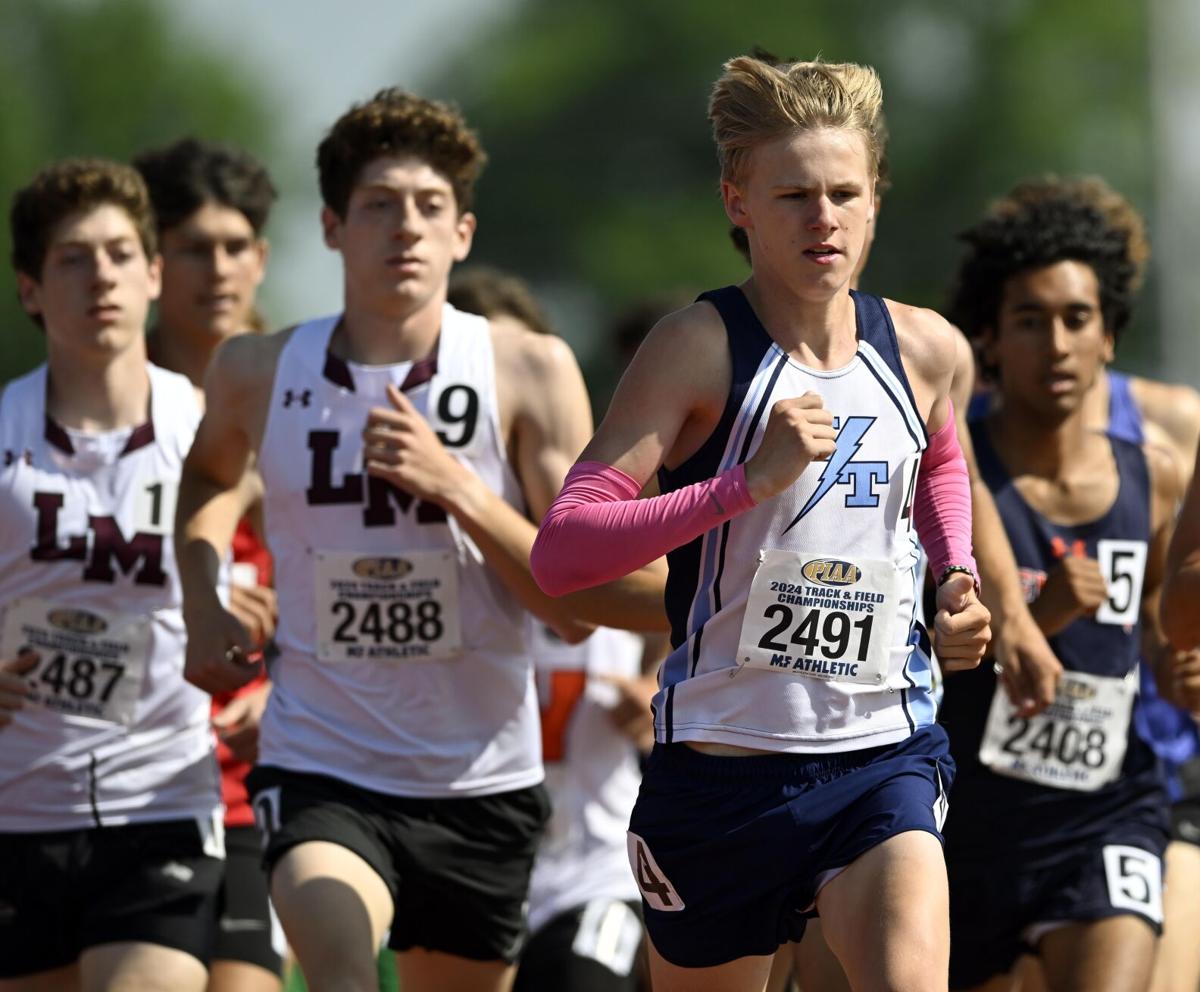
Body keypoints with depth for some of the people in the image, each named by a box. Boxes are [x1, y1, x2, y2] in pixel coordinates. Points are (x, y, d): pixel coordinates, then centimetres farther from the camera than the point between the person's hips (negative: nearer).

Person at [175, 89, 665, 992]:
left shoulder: (529, 372, -6)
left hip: (482, 782, 1)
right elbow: (211, 471, 26)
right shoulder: (261, 373, -1)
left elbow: (578, 608, -8)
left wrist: (453, 486, -19)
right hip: (321, 769, -1)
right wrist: (202, 606, 9)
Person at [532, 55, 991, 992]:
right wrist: (750, 480, -27)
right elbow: (560, 551, -20)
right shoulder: (700, 348, -10)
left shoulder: (923, 349, 5)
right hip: (727, 756, -2)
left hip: (886, 751, 2)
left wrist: (958, 579, 12)